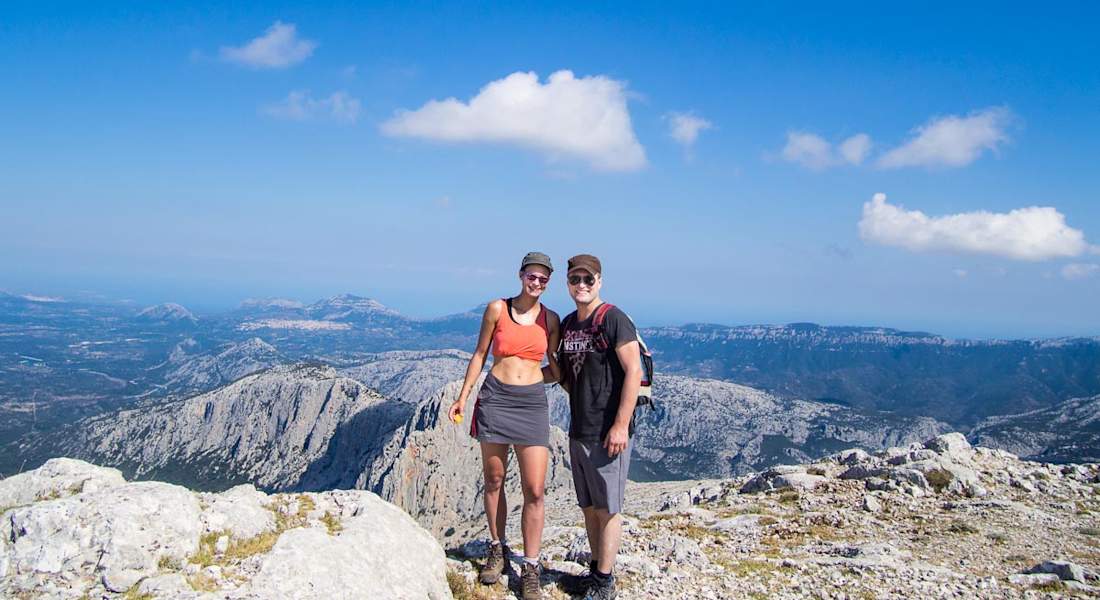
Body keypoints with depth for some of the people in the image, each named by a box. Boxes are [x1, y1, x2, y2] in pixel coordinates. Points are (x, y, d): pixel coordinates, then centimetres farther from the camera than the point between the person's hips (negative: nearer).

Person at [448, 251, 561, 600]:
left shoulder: (550, 319, 5)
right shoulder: (497, 309, 0)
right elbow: (480, 355, 6)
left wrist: (566, 379, -4)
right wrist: (463, 397, 5)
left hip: (532, 403, 1)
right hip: (495, 399, 0)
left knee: (534, 490, -5)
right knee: (494, 481, 10)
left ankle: (530, 571, 5)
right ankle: (497, 550, 30)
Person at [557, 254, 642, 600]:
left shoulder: (614, 319, -11)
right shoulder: (567, 324, 12)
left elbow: (633, 371, -16)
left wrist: (621, 425, -19)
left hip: (608, 431, -7)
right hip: (578, 430, 7)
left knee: (607, 508, 2)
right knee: (588, 506, 15)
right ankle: (596, 569, 28)